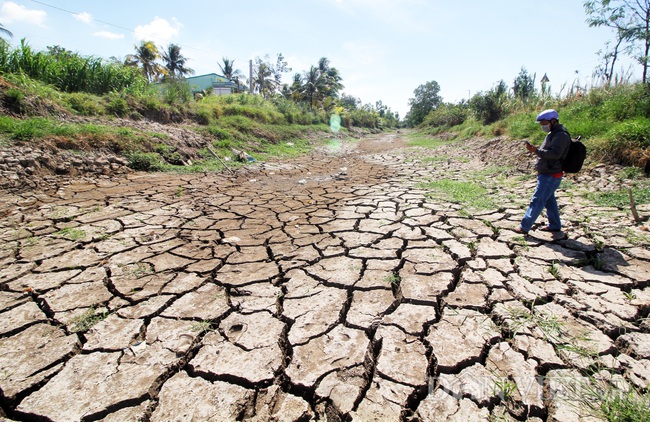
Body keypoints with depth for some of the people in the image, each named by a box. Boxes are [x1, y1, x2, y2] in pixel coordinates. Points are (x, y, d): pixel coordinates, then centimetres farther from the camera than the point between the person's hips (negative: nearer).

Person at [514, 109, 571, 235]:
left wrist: (536, 151, -34)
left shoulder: (561, 135, -16)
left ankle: (524, 227, -6)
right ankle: (555, 225, 28)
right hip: (547, 174, 11)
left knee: (537, 201, -9)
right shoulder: (553, 134, 16)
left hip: (550, 175, -11)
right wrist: (536, 150, 10)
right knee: (549, 200, 17)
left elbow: (554, 153, -28)